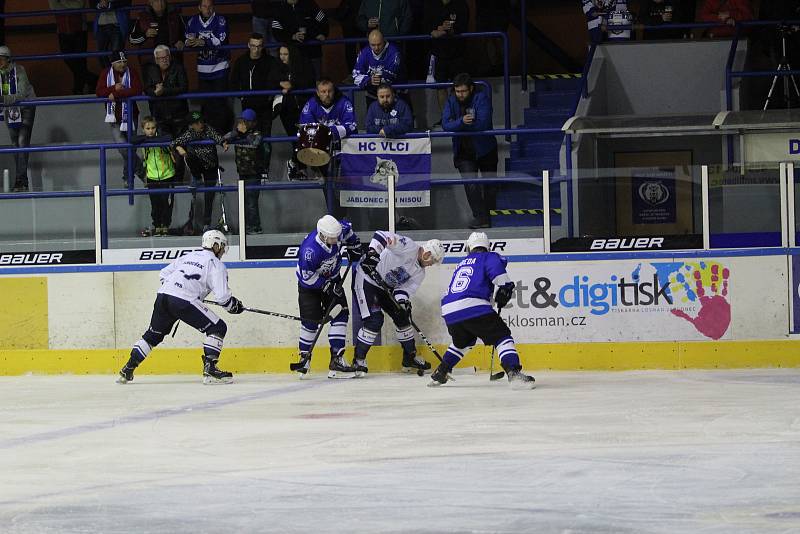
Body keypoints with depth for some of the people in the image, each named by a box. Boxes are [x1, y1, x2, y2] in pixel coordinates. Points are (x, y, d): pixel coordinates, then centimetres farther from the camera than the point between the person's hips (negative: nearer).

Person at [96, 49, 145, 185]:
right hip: (114, 118, 0)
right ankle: (141, 171, -1)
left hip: (130, 116, 0)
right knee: (123, 147, -16)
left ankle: (127, 177, 26)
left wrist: (117, 94, -22)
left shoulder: (132, 73, -5)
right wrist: (114, 88, -23)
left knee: (130, 148, 7)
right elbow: (98, 92, -9)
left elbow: (137, 90, -20)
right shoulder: (106, 74, -1)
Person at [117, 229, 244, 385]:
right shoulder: (216, 264, 6)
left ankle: (127, 370, 22)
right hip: (183, 301, -7)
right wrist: (234, 305, 14)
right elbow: (222, 295, -3)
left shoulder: (188, 256, 28)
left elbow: (164, 274, 30)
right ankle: (209, 369, -11)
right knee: (218, 328, 0)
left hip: (163, 296, 7)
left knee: (153, 335, 24)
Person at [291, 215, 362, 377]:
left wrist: (354, 249, 6)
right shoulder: (310, 249, -38)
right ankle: (305, 357, 13)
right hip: (309, 284, -5)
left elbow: (349, 231, 6)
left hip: (332, 279, 5)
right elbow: (307, 276, -27)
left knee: (341, 314, -7)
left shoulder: (339, 231, -21)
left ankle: (337, 359, -8)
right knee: (311, 320, -8)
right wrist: (326, 286, -26)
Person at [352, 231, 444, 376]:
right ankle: (358, 360, -7)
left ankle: (410, 358, 24)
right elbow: (382, 236, -29)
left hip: (385, 286, 10)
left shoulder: (420, 273, 5)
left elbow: (406, 288, -2)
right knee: (374, 320, -17)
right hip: (366, 278, -10)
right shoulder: (409, 247, -20)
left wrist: (403, 301, -24)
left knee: (403, 317, 11)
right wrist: (372, 252, -42)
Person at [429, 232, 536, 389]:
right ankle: (513, 373, -22)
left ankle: (440, 373, 33)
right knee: (502, 335, -3)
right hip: (473, 308, -7)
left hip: (449, 311, 7)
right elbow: (497, 267, -11)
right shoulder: (488, 257, 14)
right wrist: (505, 288, -1)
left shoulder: (462, 264, 34)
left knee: (462, 341, 33)